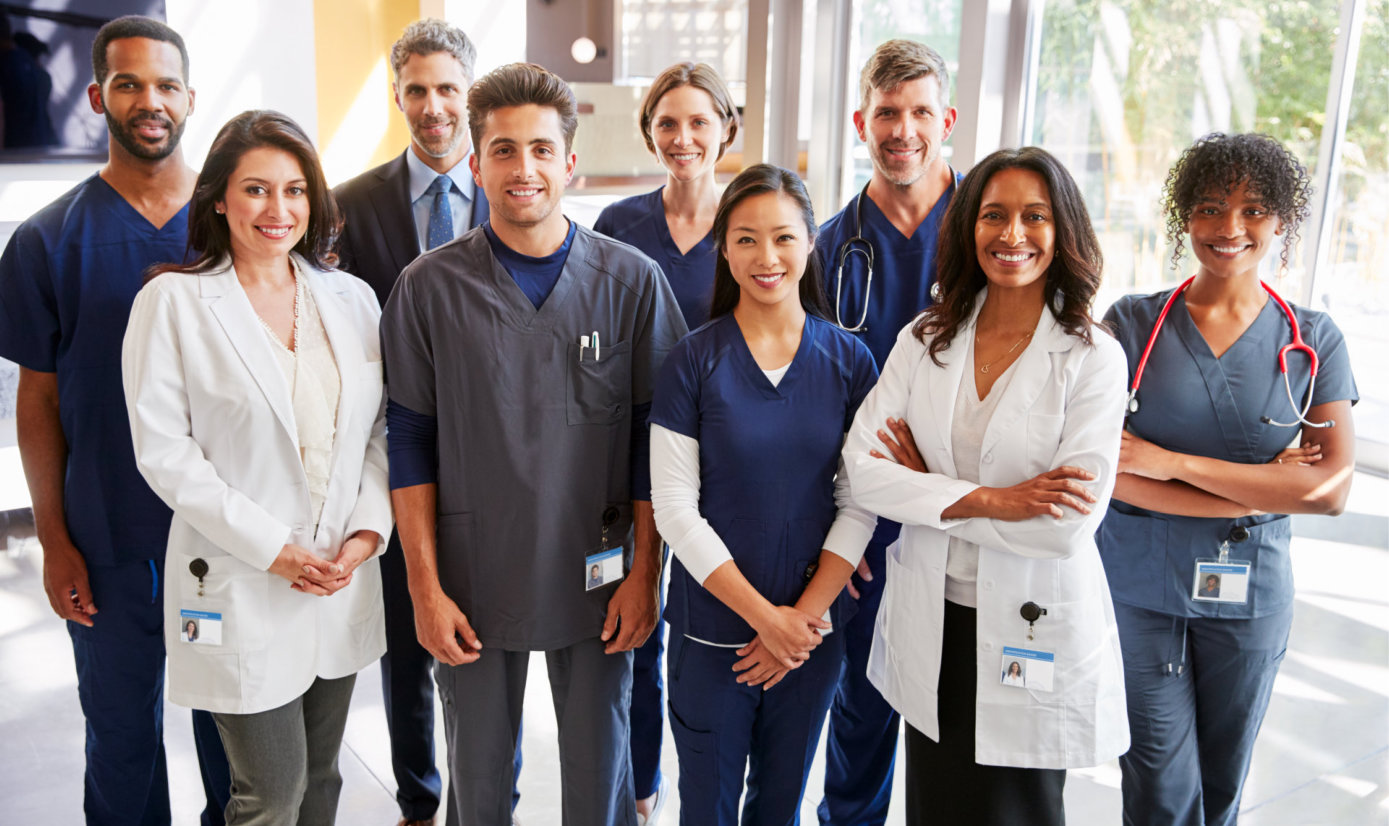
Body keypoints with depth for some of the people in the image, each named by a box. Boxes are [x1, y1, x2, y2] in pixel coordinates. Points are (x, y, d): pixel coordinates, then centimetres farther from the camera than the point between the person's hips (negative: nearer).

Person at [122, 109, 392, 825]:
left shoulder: (351, 299, 6)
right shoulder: (173, 301, -6)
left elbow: (383, 426, 8)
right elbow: (162, 448, -10)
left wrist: (367, 531, -6)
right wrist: (270, 547, -15)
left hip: (344, 580, 4)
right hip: (241, 588, -4)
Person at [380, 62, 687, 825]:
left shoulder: (632, 282, -4)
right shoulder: (430, 288, -4)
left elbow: (654, 439, -1)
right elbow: (411, 446, -1)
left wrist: (645, 571, -3)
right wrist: (425, 588, -3)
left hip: (595, 582, 0)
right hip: (473, 585, 0)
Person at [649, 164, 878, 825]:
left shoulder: (848, 361, -1)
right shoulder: (693, 361, -8)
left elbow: (859, 504, -1)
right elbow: (675, 507, -10)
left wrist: (803, 616, -9)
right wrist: (763, 614, -13)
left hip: (813, 629, 2)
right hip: (712, 628, -2)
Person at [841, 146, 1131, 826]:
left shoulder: (1093, 357, -11)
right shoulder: (924, 340, -1)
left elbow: (1070, 522, -19)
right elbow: (862, 468, -9)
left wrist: (930, 490, -13)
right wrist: (986, 499, -19)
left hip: (1034, 634, -3)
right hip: (929, 624, 3)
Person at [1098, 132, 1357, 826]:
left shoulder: (1313, 342, 0)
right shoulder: (1132, 323, -5)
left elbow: (1332, 489, -10)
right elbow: (1105, 469, -13)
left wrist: (1173, 462, -17)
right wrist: (1263, 487, -14)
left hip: (1250, 595, 2)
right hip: (1139, 588, -2)